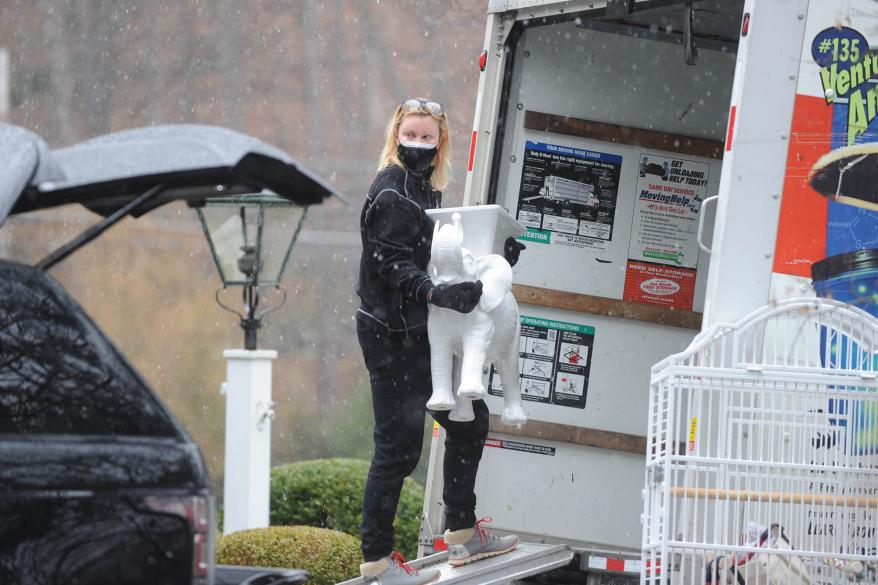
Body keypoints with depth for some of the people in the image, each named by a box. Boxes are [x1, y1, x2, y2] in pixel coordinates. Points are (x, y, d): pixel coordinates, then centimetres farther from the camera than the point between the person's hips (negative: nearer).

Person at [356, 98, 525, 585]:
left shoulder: (425, 191, 14)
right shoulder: (390, 193, -14)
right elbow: (392, 265, -21)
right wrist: (435, 293, -35)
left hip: (422, 334, 10)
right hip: (391, 336, -10)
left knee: (469, 420, 17)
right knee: (399, 444, -8)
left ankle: (462, 533, 30)